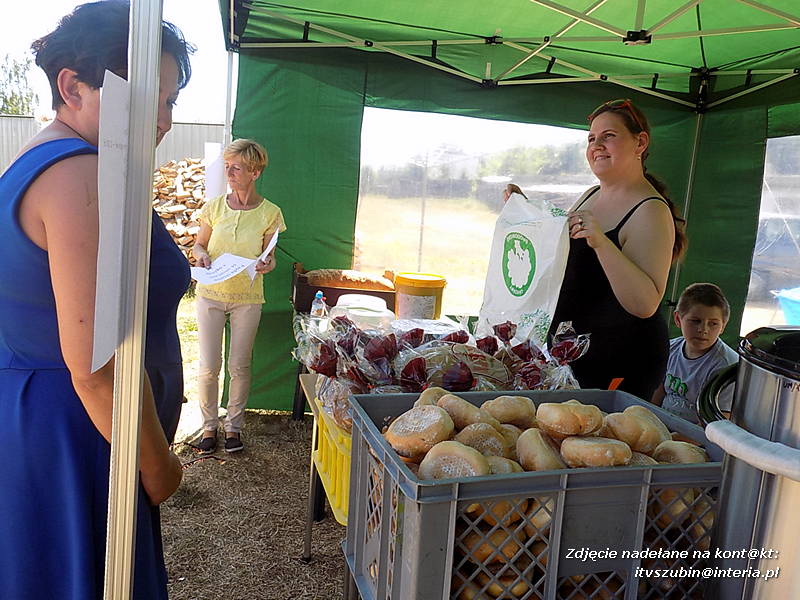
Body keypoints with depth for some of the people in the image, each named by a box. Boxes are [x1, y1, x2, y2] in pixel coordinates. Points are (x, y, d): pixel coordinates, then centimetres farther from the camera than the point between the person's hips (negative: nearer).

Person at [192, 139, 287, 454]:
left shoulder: (269, 213, -5)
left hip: (247, 298, -1)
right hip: (211, 294, 1)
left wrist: (266, 265, -21)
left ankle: (234, 425, 25)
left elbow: (269, 258, 2)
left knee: (239, 366, 7)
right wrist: (201, 255, -12)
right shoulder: (214, 206, -1)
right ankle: (209, 425, 23)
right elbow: (199, 244, 11)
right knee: (209, 366, 4)